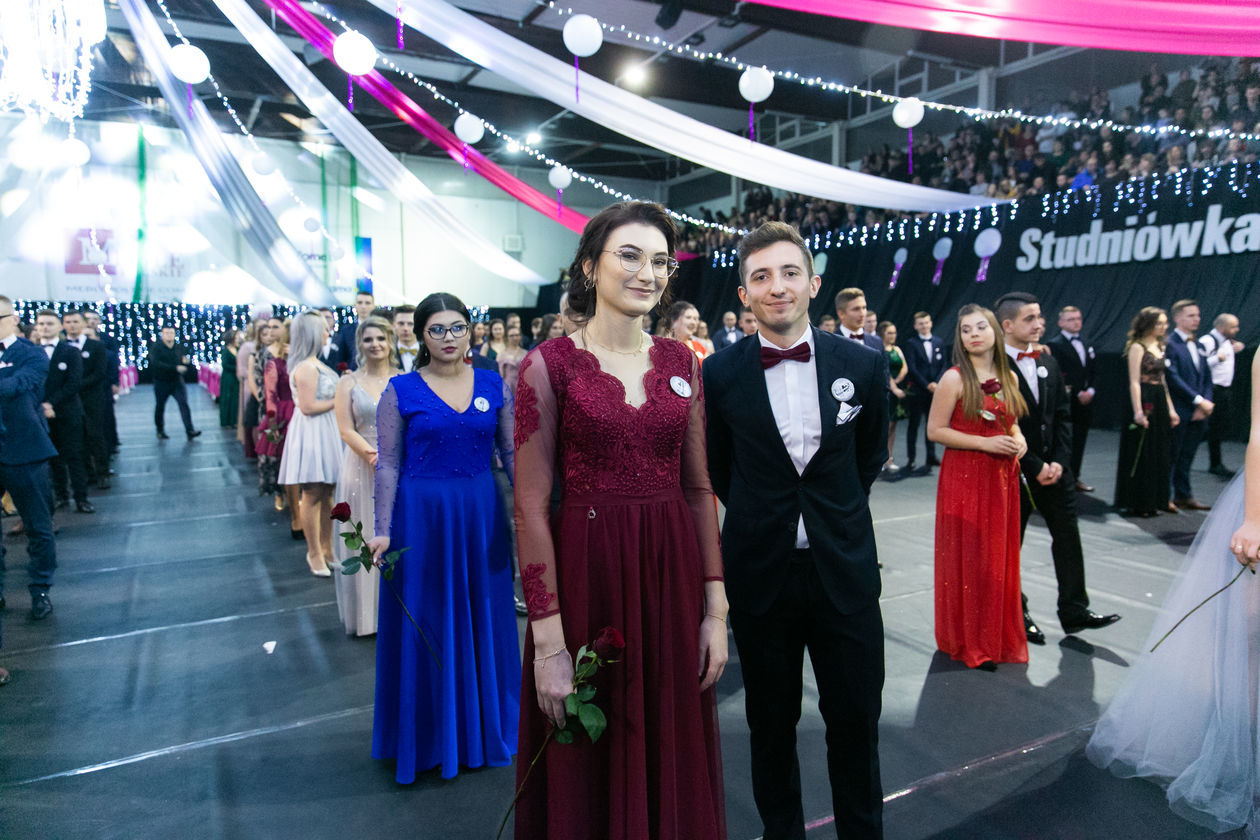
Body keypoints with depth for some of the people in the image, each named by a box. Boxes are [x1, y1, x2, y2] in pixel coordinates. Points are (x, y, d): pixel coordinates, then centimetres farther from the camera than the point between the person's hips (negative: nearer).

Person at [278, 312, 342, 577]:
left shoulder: (314, 364, 15)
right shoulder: (307, 368, -16)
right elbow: (307, 406, -19)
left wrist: (340, 395, 7)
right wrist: (338, 400, -10)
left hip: (324, 433, 10)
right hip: (312, 434, -10)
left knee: (327, 494, 13)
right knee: (313, 495, -1)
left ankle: (326, 549, 23)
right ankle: (315, 555, 9)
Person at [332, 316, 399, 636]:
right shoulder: (348, 383, 2)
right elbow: (346, 431, -5)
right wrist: (376, 458, -17)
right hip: (362, 469, 0)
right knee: (365, 540, 6)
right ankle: (367, 613, 20)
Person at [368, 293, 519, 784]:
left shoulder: (493, 385, 3)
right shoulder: (401, 390, -4)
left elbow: (513, 453, 4)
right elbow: (387, 465, -3)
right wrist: (383, 531, -8)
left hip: (481, 515, 3)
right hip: (422, 515, -2)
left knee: (485, 620, 13)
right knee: (426, 627, 9)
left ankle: (485, 726, 34)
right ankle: (430, 736, 30)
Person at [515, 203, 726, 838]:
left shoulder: (681, 363, 5)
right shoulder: (550, 364, -8)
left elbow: (699, 488, 7)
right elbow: (531, 506, -10)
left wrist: (716, 609, 4)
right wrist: (548, 641, -13)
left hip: (673, 572, 4)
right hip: (586, 575, -3)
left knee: (672, 758, 19)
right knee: (587, 771, 14)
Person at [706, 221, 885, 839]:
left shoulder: (864, 365, -4)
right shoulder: (719, 375, -8)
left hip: (845, 572, 1)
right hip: (759, 574, 0)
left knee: (856, 721, 13)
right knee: (771, 723, 15)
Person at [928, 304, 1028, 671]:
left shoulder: (1009, 377, 8)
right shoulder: (954, 378, -10)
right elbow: (935, 430, -13)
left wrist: (1019, 441, -1)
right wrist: (985, 443, -18)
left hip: (1003, 477, 6)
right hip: (965, 478, -6)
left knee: (1000, 557, 12)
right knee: (968, 558, 1)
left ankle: (1000, 637, 28)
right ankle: (969, 642, 16)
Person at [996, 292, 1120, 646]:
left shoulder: (1048, 361, 9)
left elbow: (1063, 415, 9)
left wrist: (1059, 461, -3)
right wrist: (1035, 467, -13)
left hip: (1055, 467, 7)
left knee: (1068, 538, 11)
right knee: (1010, 544, 6)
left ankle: (1074, 611, 23)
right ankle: (1016, 615, 21)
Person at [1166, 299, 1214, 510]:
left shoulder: (1198, 344, 14)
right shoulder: (1169, 344, -10)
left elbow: (1207, 376, 14)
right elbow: (1173, 378, -17)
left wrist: (1205, 402, 0)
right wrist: (1199, 401, -16)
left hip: (1198, 413, 7)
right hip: (1178, 412, -7)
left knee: (1187, 456, 13)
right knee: (1171, 456, 1)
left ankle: (1183, 496, 21)